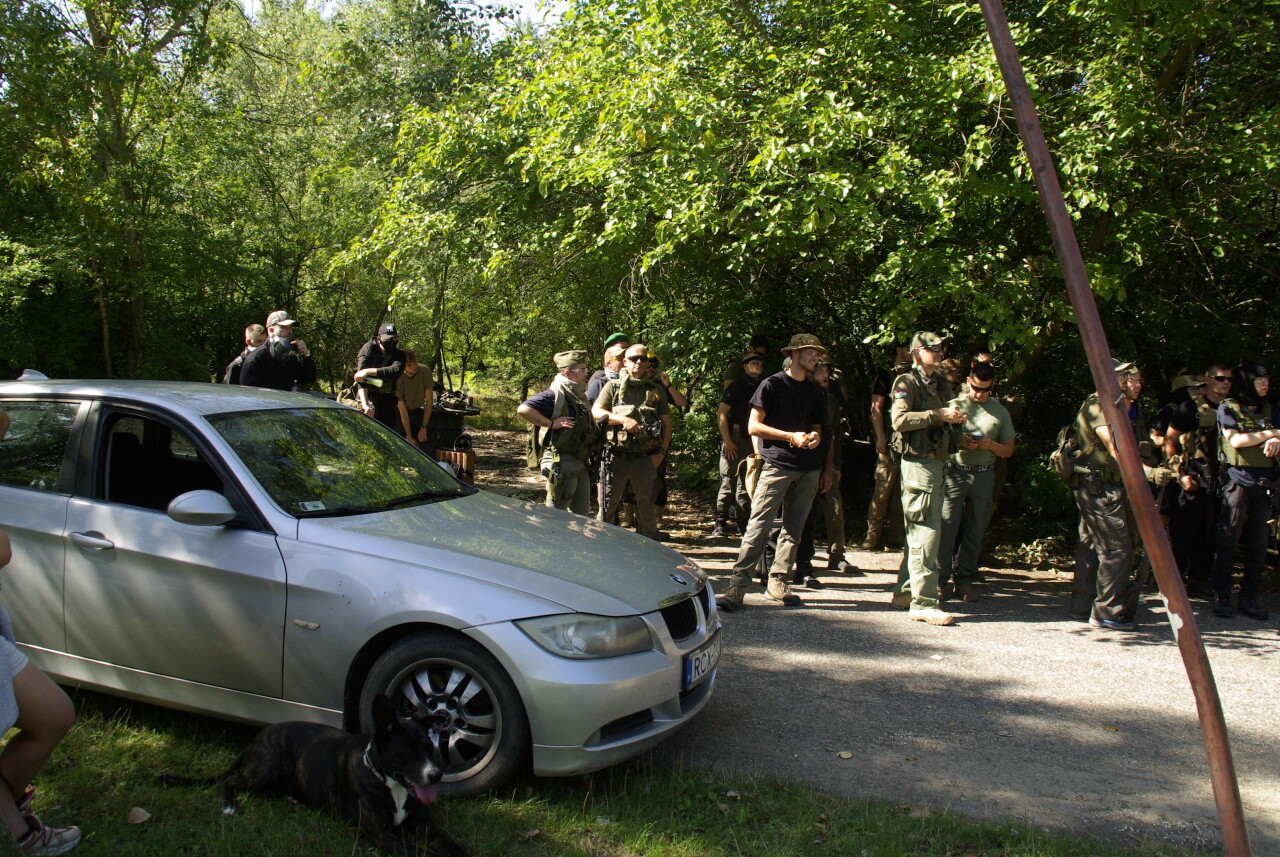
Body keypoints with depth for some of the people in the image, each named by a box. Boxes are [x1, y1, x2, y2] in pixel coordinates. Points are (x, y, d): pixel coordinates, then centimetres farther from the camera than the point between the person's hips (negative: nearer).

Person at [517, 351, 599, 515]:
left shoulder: (579, 395, 14)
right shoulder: (555, 394, -14)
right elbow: (523, 409, -27)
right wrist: (551, 423, -24)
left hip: (580, 464, 9)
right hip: (561, 464, -9)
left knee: (581, 514, 17)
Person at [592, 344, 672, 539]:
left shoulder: (656, 390, 10)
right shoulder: (613, 387, 6)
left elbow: (666, 422, 10)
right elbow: (596, 412, -4)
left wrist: (662, 452, 0)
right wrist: (623, 420, -17)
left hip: (645, 458, 2)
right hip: (616, 456, -1)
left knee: (647, 508, 11)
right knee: (608, 504, 2)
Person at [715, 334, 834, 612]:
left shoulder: (815, 392, 17)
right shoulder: (772, 384, -1)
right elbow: (754, 426, -6)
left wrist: (816, 438, 1)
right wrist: (792, 436, -12)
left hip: (809, 469, 6)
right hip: (777, 465, -6)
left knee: (794, 528, 7)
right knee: (759, 526, -11)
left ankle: (778, 581, 16)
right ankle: (737, 586, -12)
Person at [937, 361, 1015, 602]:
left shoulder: (1000, 412, 11)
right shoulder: (954, 405, 4)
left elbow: (1008, 450, 12)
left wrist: (991, 445, -8)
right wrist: (959, 443, -14)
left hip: (984, 476, 3)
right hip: (954, 473, -2)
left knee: (975, 530, 5)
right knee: (947, 528, -6)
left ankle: (964, 579, 14)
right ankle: (941, 578, 2)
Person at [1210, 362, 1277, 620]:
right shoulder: (1228, 408, 2)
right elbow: (1236, 440, -9)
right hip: (1238, 481, -5)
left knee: (1258, 546, 5)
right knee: (1228, 543, -4)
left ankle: (1248, 599, 12)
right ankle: (1221, 597, 2)